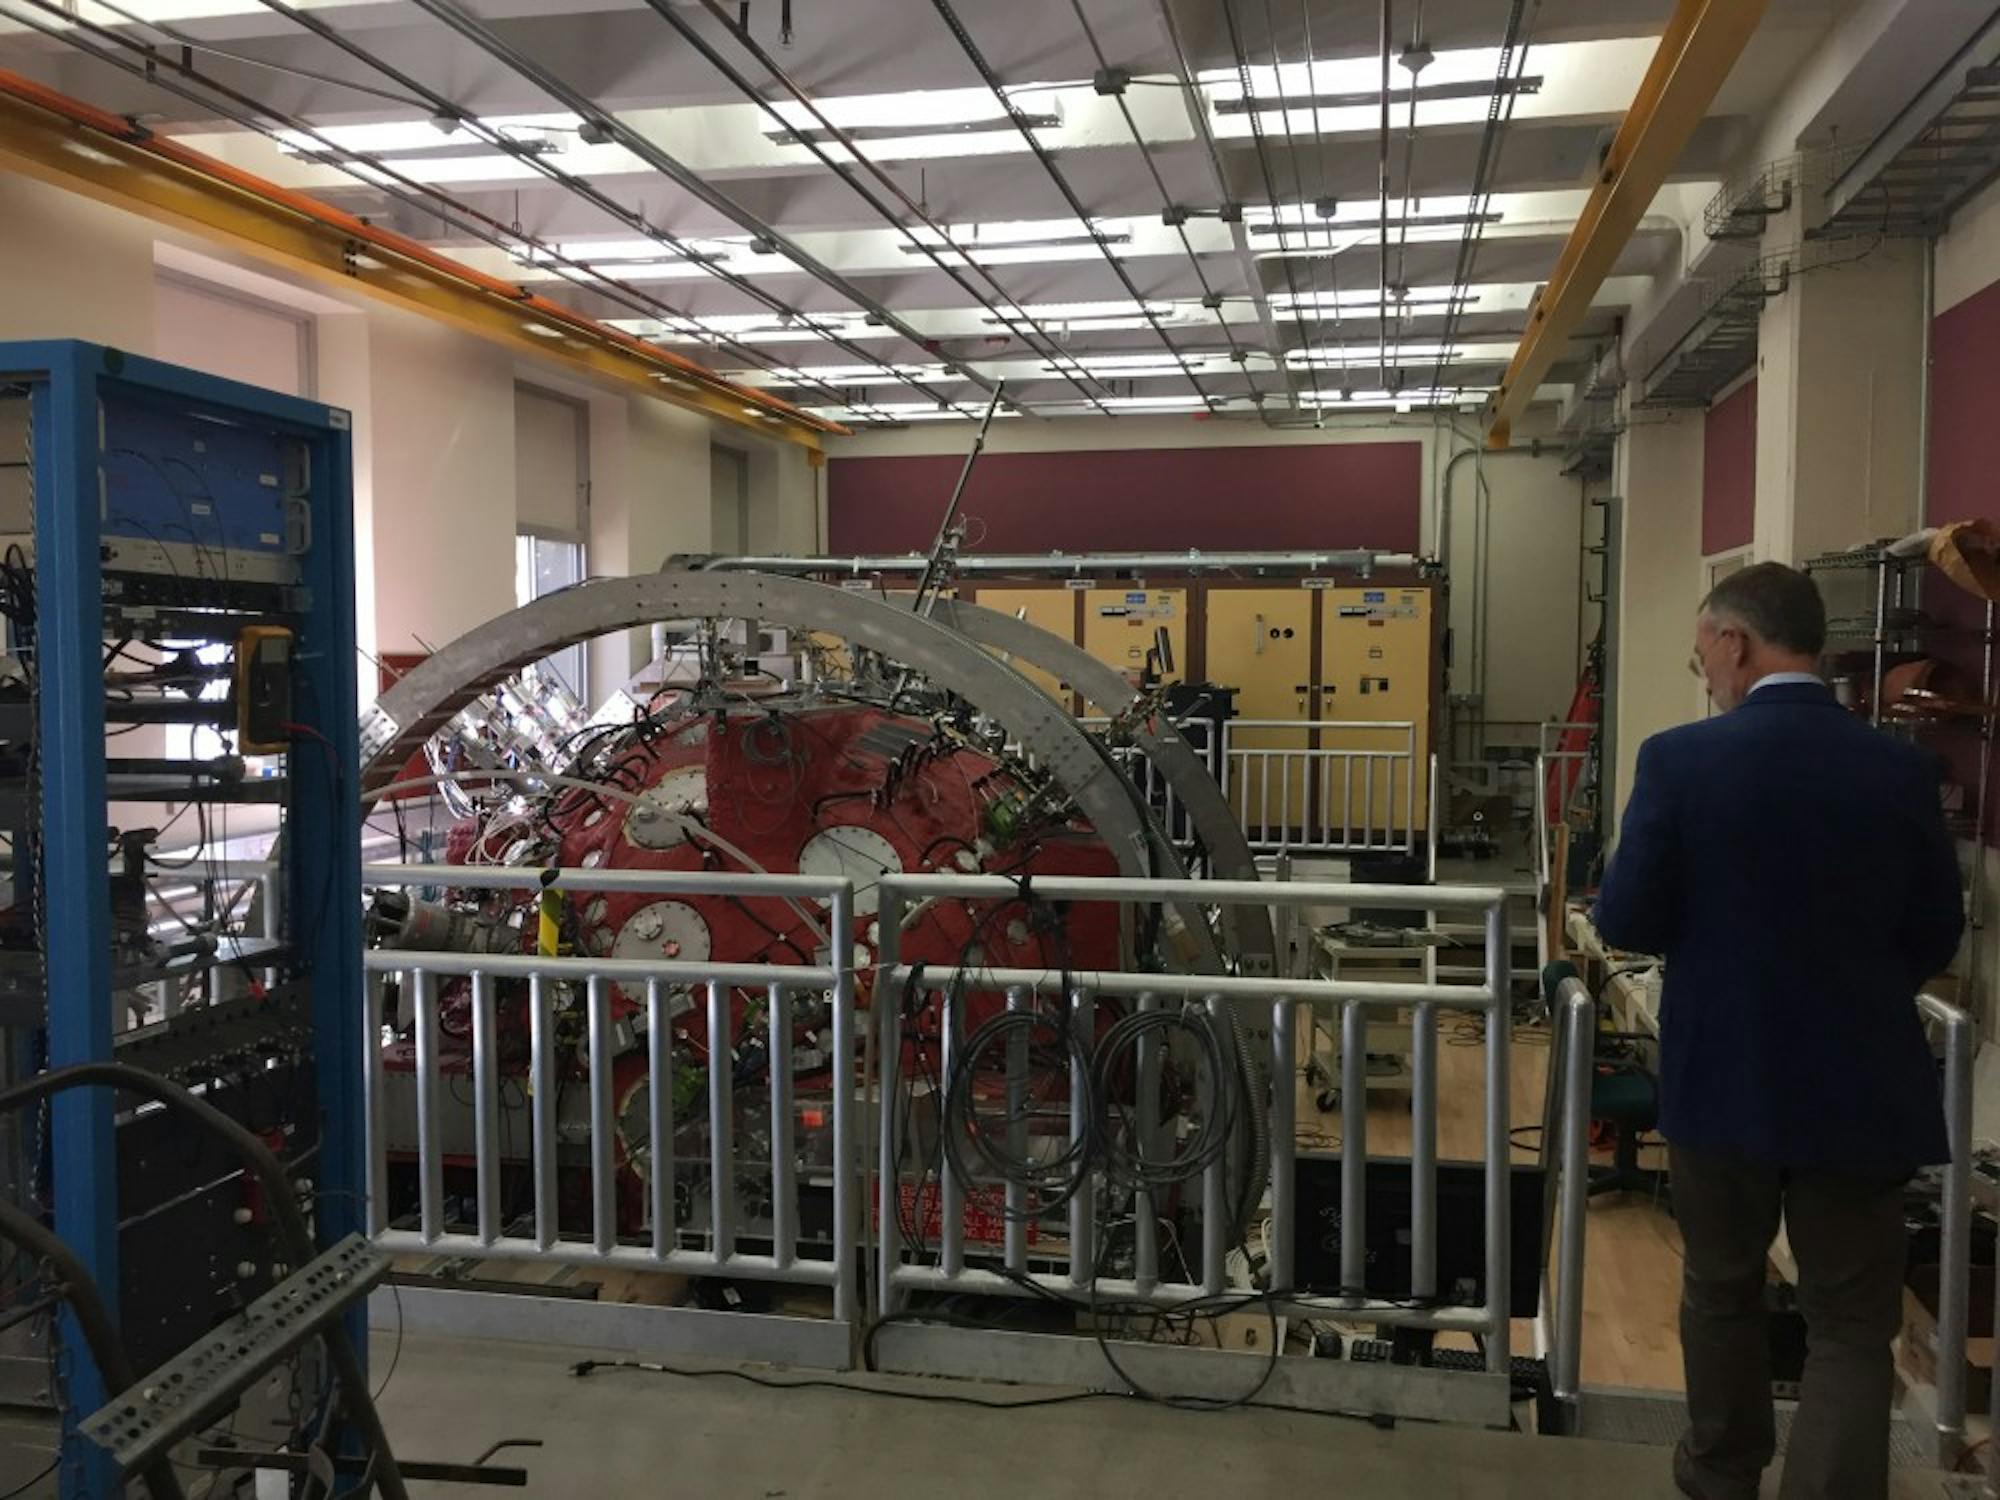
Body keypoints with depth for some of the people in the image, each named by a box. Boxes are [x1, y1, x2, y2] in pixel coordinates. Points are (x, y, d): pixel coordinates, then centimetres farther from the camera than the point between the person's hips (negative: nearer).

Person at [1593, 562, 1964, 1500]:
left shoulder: (1680, 759, -14)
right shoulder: (1901, 769, -6)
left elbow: (1626, 921, -11)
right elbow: (1935, 939, 3)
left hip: (1722, 1077, 0)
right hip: (1861, 1084, 1)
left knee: (1721, 1287, 21)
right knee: (1851, 1325, 10)